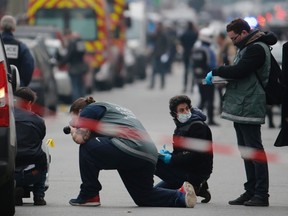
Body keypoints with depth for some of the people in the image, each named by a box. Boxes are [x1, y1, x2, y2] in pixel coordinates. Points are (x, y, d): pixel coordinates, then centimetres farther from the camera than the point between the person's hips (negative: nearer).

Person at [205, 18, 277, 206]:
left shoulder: (257, 48, -14)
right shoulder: (247, 47, 19)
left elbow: (239, 71, -22)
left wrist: (216, 72, -10)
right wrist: (222, 77, 3)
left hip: (249, 109, -10)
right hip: (240, 108, 10)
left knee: (254, 150, -8)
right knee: (246, 151, 12)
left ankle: (261, 194, -7)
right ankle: (251, 192, 16)